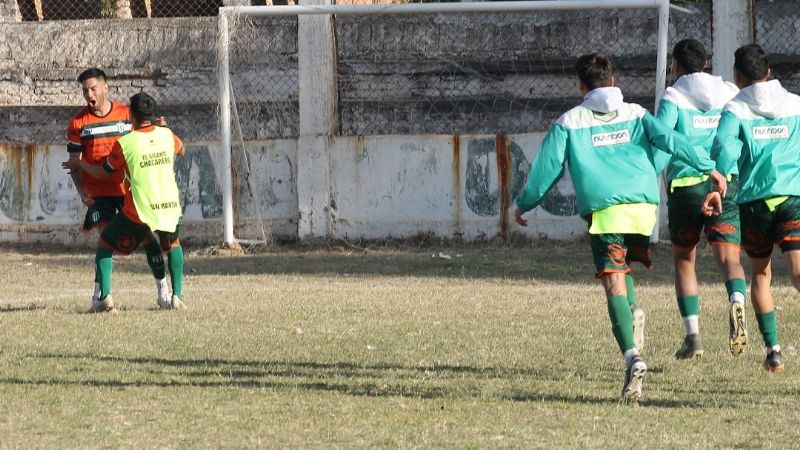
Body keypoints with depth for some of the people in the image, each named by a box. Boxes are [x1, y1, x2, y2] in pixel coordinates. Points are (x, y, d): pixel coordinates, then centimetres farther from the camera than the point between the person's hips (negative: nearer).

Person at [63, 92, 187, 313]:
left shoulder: (124, 144, -9)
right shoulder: (167, 135, 1)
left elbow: (103, 173, 5)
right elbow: (181, 150, 26)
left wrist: (79, 164, 23)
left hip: (138, 212, -3)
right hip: (170, 210, 3)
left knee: (105, 245, 17)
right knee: (173, 245, 32)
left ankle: (105, 297, 1)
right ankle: (177, 297, 18)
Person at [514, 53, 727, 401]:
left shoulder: (569, 122, 12)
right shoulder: (635, 114, 17)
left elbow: (546, 168, 11)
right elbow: (669, 141, 3)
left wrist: (524, 205, 24)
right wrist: (708, 167, 1)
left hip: (603, 209, -3)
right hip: (643, 204, 3)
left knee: (614, 282, -10)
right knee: (623, 265, 29)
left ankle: (632, 356, -27)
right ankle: (633, 316, 3)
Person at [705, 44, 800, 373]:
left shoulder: (735, 110, 2)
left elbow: (725, 148, -14)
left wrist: (717, 188, -16)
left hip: (753, 199, 0)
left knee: (760, 274, 17)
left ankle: (773, 351, 14)